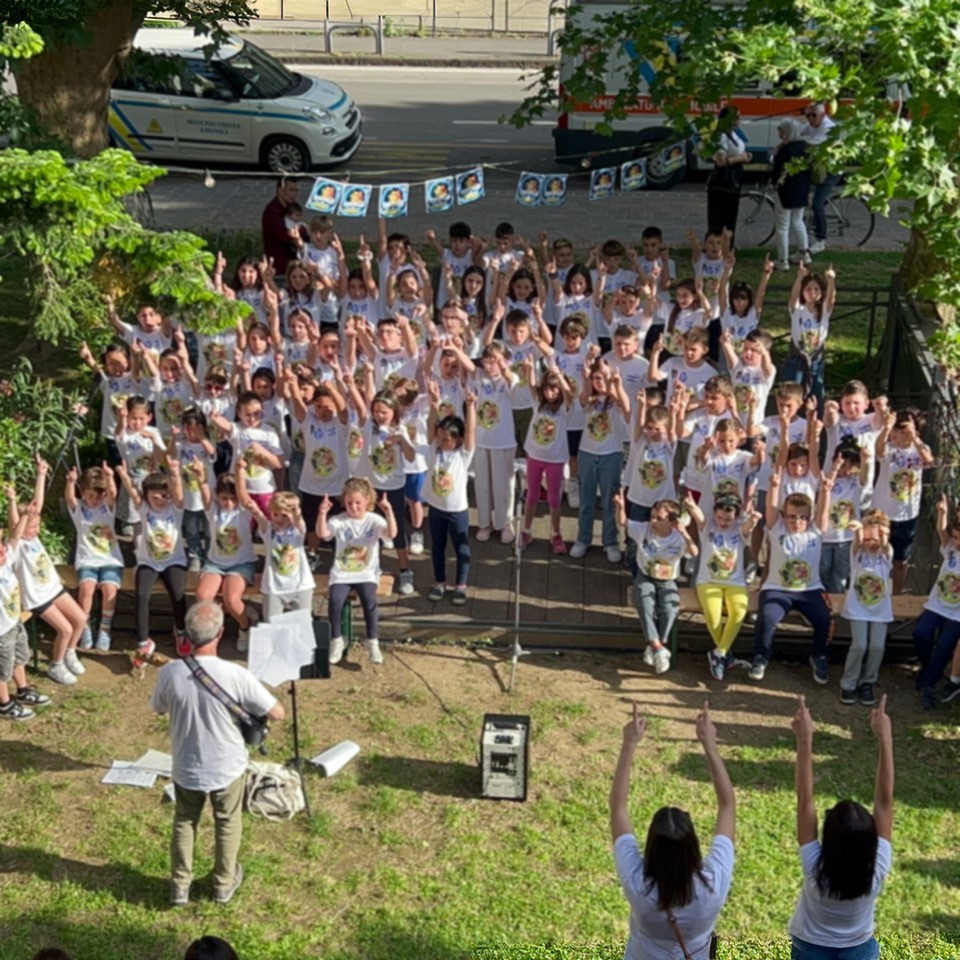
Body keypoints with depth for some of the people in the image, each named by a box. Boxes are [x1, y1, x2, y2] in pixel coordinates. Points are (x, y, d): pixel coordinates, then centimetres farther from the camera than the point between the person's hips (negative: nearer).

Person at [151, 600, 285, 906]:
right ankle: (224, 884, 41)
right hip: (228, 768, -1)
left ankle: (180, 886, 38)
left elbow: (158, 708, 1)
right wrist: (249, 703, 0)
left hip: (186, 769, 1)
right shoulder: (236, 675, -28)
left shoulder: (170, 673, -21)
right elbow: (277, 713, -18)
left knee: (184, 823, 27)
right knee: (228, 824, 24)